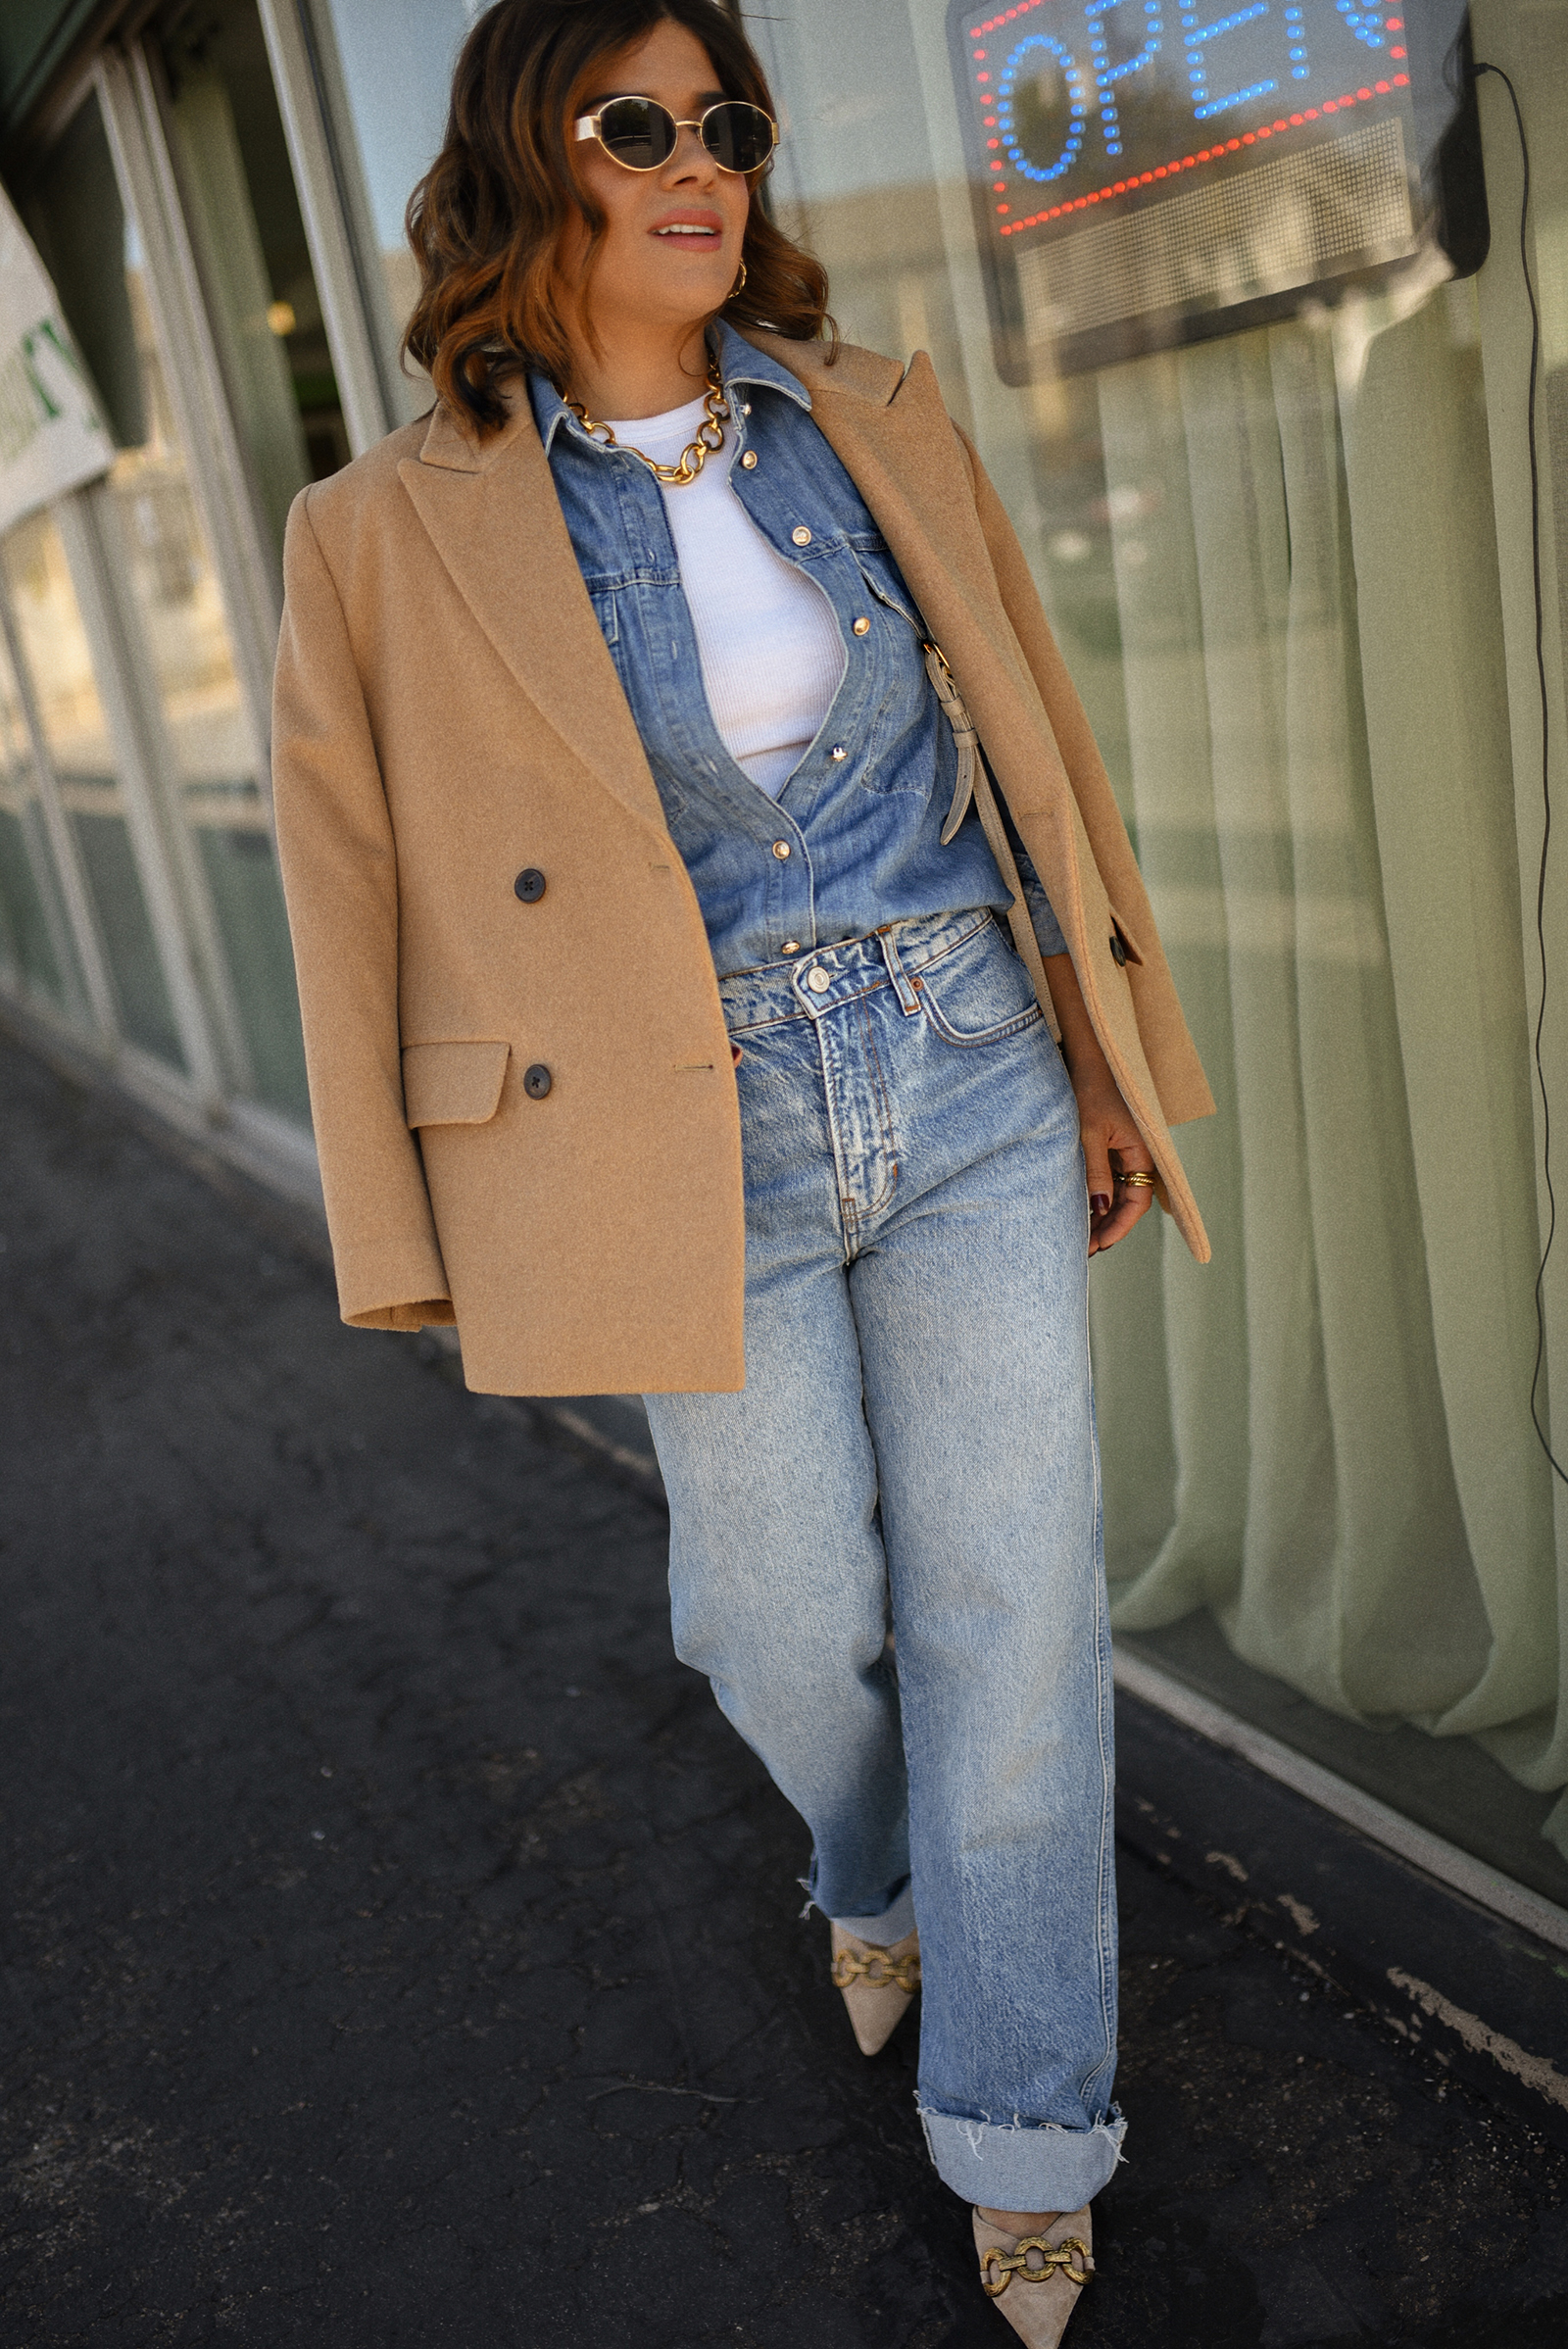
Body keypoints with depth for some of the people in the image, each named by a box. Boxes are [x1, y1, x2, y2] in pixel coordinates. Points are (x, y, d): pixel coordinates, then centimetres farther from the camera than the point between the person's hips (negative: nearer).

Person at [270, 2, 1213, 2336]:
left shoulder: (878, 418, 4)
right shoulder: (398, 528, -4)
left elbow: (1038, 734, 10)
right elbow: (355, 884, 1)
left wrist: (1118, 1057, 10)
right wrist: (422, 1238, 2)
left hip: (976, 1091, 3)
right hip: (704, 1154, -2)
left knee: (1013, 1614, 7)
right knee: (801, 1636, 12)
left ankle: (1022, 2125, 30)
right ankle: (880, 1880, 50)